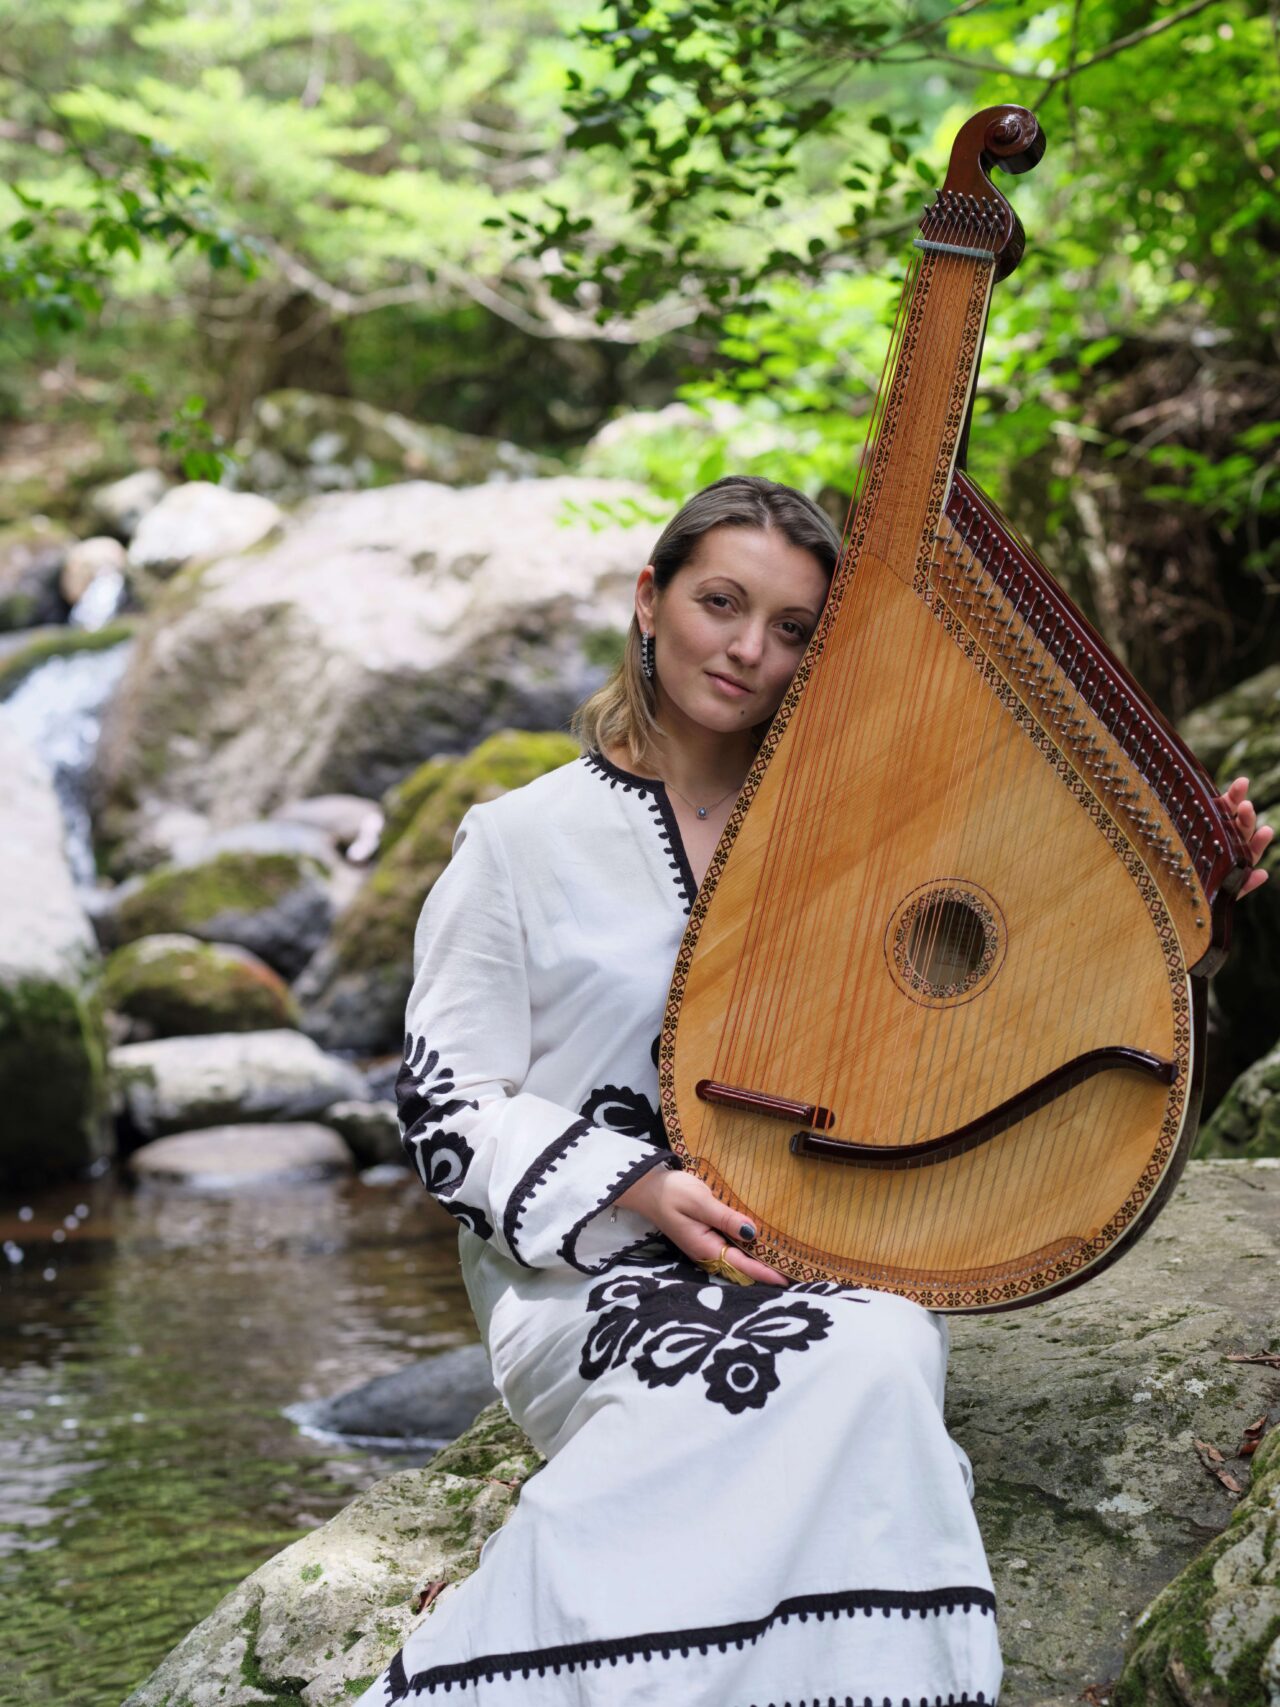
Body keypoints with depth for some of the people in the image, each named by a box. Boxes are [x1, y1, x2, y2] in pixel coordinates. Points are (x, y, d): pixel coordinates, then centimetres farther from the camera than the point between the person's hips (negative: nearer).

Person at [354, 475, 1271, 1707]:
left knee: (891, 1344, -34)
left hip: (812, 1256, 3)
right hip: (586, 1272, -3)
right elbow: (448, 1106, 1)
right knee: (850, 1365, -34)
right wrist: (639, 1193, -15)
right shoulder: (528, 841, 4)